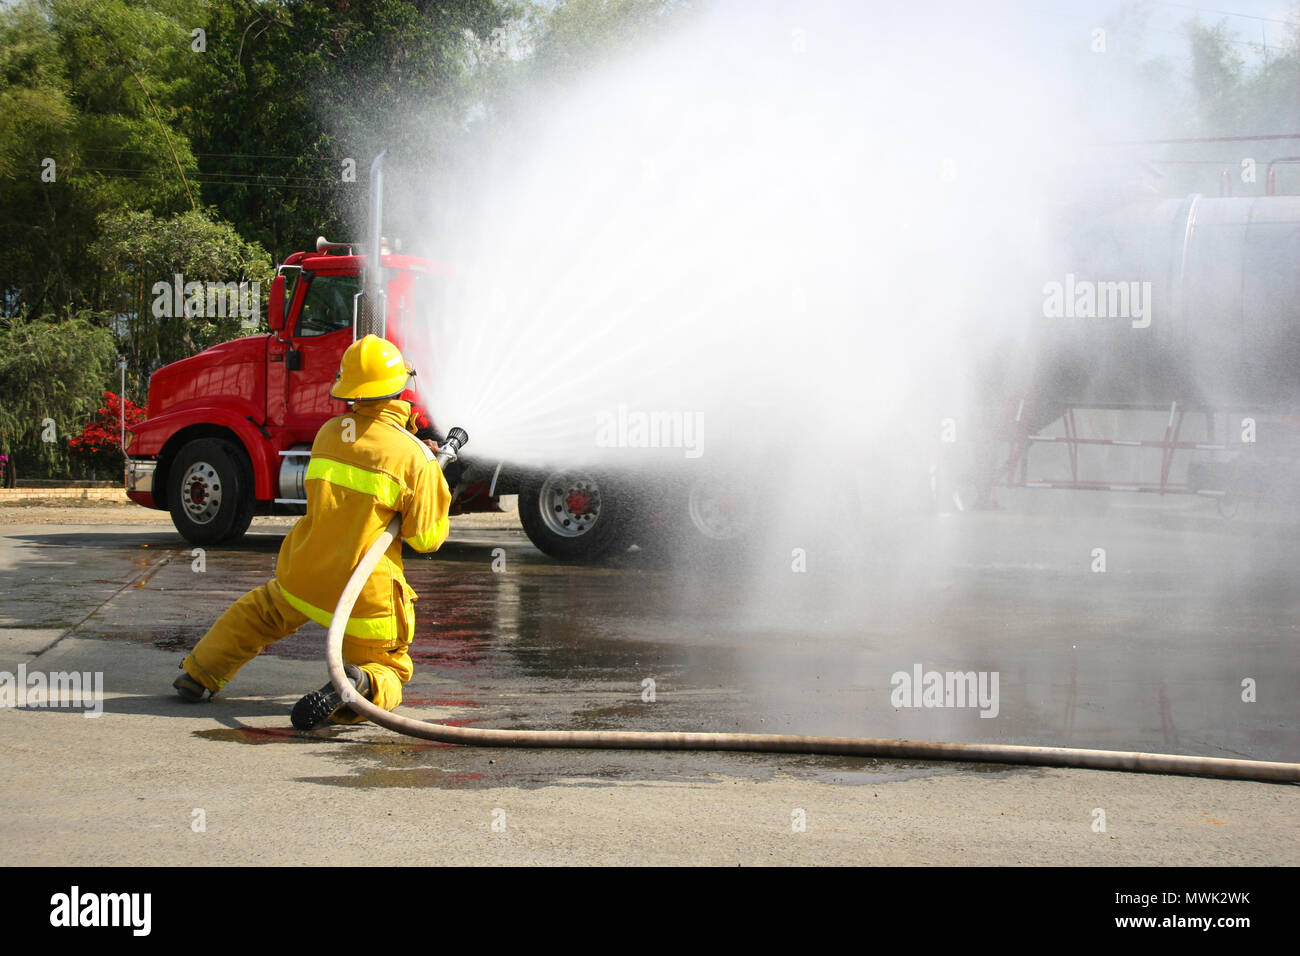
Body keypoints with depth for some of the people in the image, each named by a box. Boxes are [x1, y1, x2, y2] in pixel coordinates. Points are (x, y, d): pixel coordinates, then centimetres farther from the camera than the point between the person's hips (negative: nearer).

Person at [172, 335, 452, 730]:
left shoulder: (328, 433, 1)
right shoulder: (414, 458, -14)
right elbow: (426, 537, -9)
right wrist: (428, 470, 4)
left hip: (306, 575, 5)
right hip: (366, 594, -4)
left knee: (260, 612, 35)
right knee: (387, 672, 13)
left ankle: (199, 674, 31)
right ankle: (356, 686, -21)